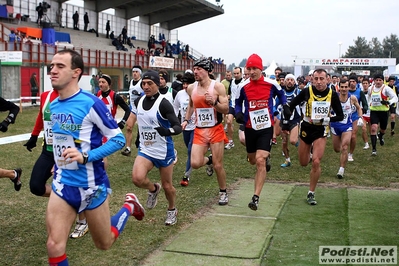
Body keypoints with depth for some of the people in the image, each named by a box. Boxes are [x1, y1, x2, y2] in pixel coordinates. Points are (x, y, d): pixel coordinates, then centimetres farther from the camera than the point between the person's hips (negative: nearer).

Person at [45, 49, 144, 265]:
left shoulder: (91, 103, -18)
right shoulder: (53, 105, 4)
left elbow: (118, 139, -15)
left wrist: (85, 156, -26)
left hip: (90, 185, -5)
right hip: (62, 184, 5)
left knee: (104, 243, 15)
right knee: (54, 246, -5)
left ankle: (129, 206, 40)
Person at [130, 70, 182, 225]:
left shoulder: (163, 104, -17)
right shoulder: (138, 102, 1)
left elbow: (178, 127, -22)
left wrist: (168, 131, -39)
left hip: (164, 151, -4)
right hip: (145, 150, 4)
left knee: (167, 186, 10)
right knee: (137, 178, -21)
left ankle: (172, 210, 40)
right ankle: (153, 189, 13)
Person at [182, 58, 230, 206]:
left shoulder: (218, 86, -9)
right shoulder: (191, 88, 4)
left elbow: (226, 109, -9)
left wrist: (214, 102, -25)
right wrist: (186, 119, 12)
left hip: (216, 130, -3)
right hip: (199, 131, 3)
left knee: (218, 165, 1)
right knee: (195, 163, -10)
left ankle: (223, 192, 24)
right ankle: (209, 160, 26)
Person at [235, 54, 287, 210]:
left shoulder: (271, 84, -5)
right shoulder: (243, 87, -3)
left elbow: (281, 94, 16)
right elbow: (238, 102, 12)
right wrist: (238, 113, -8)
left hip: (266, 128, -3)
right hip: (250, 128, 3)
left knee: (260, 161, -17)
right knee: (253, 161, 18)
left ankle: (256, 198, -16)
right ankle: (265, 158, 57)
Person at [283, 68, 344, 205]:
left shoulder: (332, 94, -9)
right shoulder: (307, 91, -12)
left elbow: (340, 116, -4)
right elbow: (292, 104, -3)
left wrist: (325, 119, -20)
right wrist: (287, 110, -27)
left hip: (321, 130, -1)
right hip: (306, 128, 1)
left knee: (316, 162, -13)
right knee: (303, 163, 12)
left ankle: (311, 193, 3)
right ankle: (309, 153, 51)